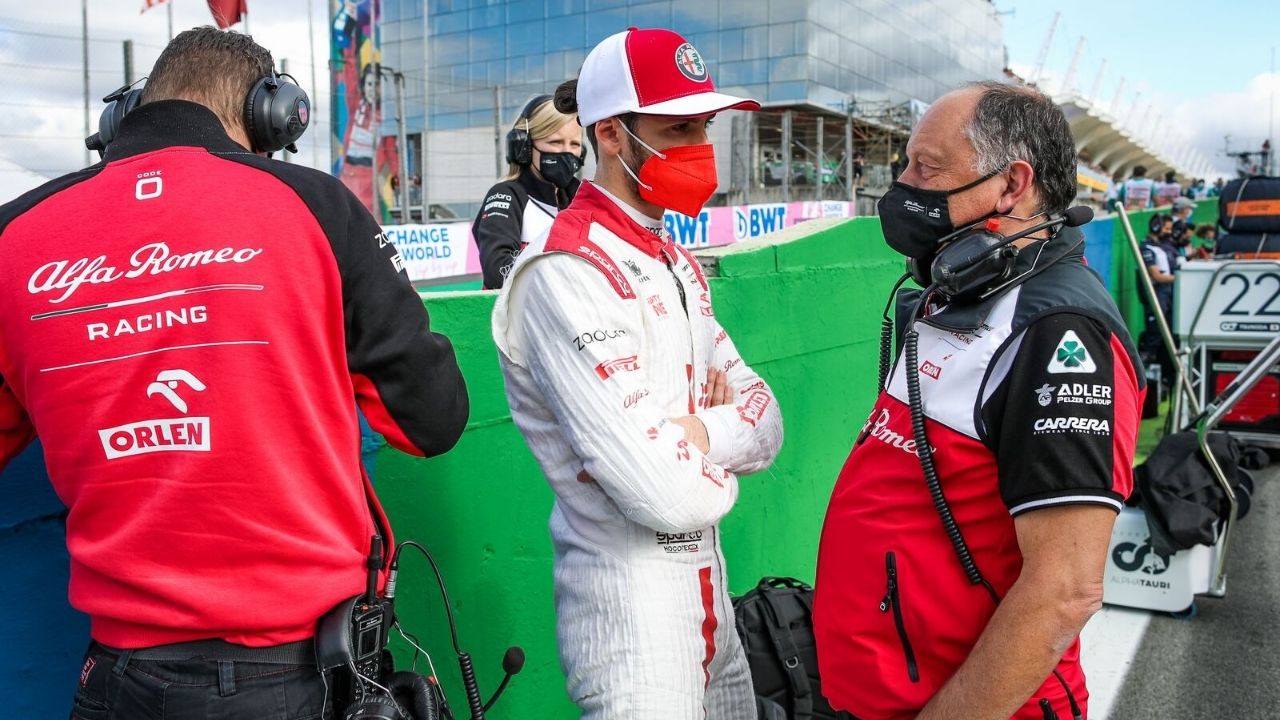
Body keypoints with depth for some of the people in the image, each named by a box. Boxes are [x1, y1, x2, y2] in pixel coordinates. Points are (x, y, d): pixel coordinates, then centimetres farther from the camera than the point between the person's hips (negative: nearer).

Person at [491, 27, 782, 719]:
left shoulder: (676, 261, 10)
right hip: (629, 606, -8)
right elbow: (665, 495, -26)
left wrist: (697, 435, -14)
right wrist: (719, 467, -5)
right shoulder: (567, 273, -19)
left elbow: (766, 419, 6)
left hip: (707, 594, 8)